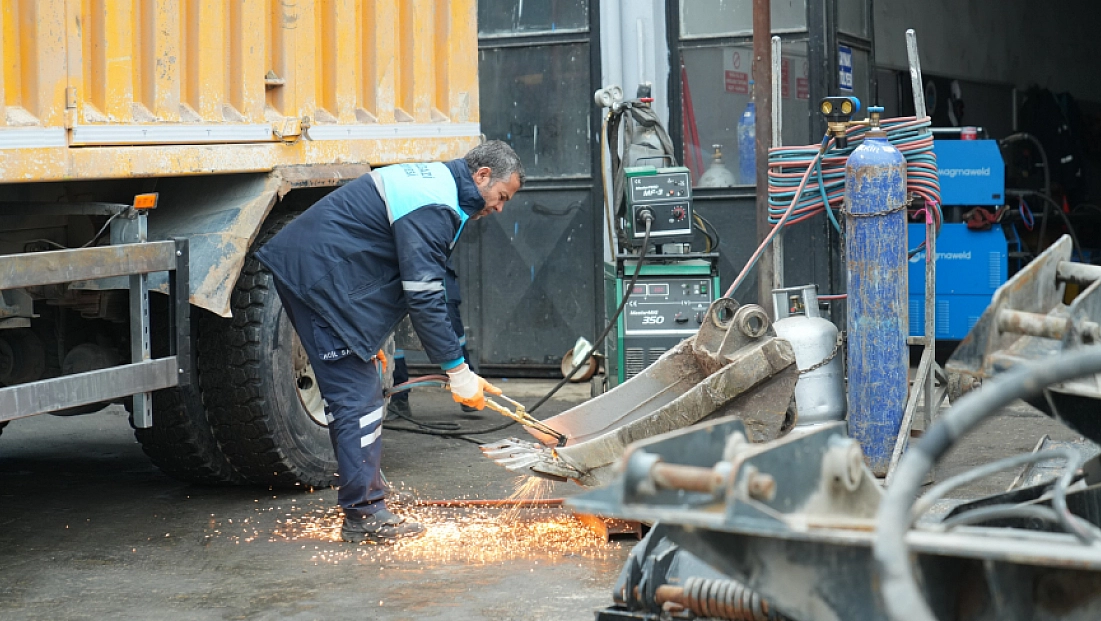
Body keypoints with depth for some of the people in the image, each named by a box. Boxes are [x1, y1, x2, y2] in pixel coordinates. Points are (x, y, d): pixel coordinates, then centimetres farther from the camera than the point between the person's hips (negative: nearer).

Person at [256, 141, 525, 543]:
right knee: (358, 399, -10)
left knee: (361, 394, 13)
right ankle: (364, 515, -7)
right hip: (318, 278, -11)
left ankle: (363, 507, 18)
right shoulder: (433, 209, -19)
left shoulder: (434, 181, 15)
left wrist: (370, 340, 22)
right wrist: (458, 371, -20)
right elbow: (424, 299, -23)